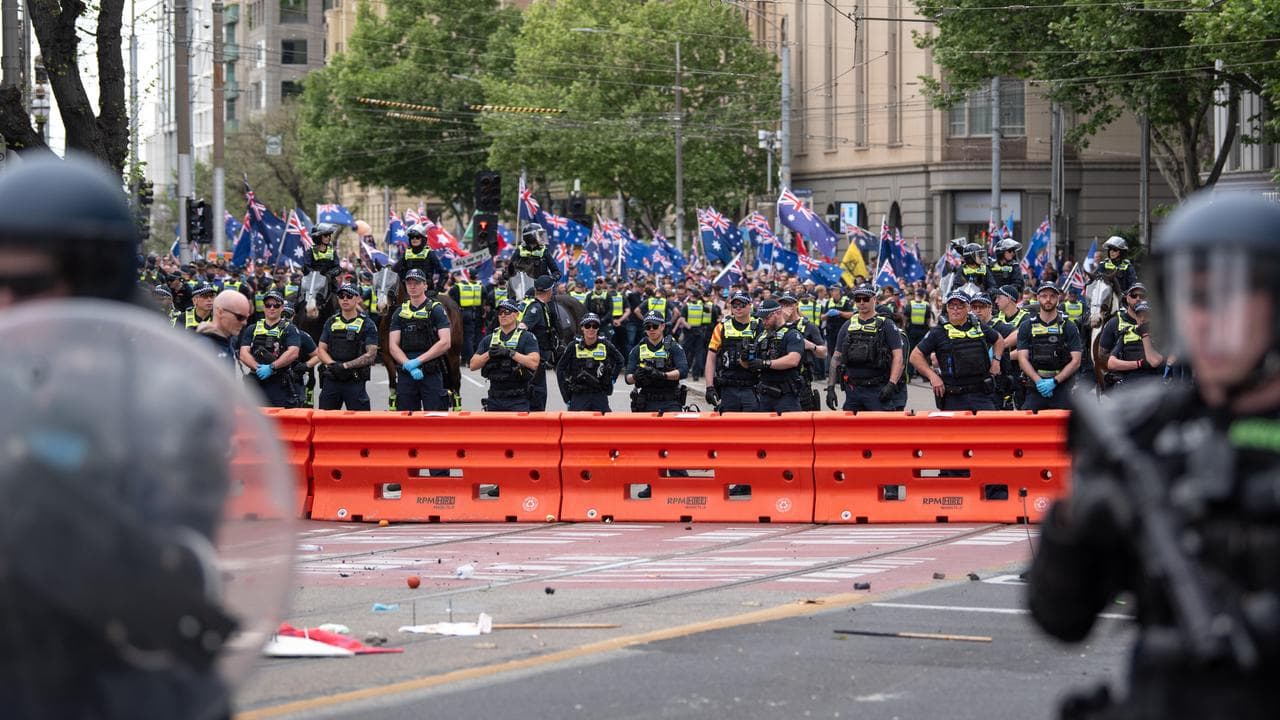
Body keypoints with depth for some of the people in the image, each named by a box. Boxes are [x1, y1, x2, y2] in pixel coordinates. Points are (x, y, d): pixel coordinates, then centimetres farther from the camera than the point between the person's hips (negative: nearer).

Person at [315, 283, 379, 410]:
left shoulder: (367, 324, 1)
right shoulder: (331, 322, 14)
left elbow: (371, 355, -7)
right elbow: (321, 350, 11)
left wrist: (345, 365, -15)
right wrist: (333, 365, -9)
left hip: (355, 382, -4)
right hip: (331, 380, 4)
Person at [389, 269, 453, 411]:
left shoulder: (436, 310, 2)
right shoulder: (400, 313, 13)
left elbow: (445, 343, -9)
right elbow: (393, 346, 5)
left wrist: (418, 361, -14)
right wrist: (409, 365, -13)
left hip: (431, 374, -4)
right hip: (405, 375, 4)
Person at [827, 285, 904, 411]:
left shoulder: (886, 325, 0)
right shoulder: (848, 326, 13)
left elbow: (897, 356, -6)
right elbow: (837, 357, 15)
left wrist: (891, 384, -18)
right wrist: (830, 387, 7)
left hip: (878, 390, -4)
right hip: (852, 390, 4)